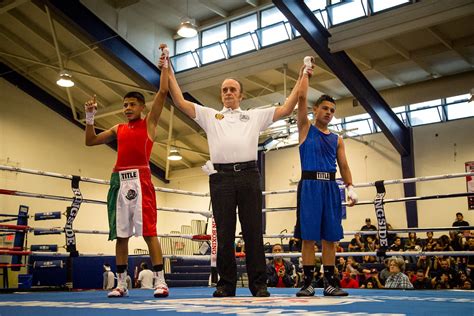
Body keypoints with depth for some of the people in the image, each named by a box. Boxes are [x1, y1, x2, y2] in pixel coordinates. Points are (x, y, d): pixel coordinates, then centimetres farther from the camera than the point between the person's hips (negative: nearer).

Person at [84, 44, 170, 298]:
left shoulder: (149, 123, 9)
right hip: (119, 180, 5)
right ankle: (121, 284, 10)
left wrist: (165, 62, 0)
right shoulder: (119, 129, 21)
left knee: (148, 231, -10)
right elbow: (90, 141, 24)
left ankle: (160, 282, -9)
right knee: (120, 234, 5)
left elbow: (163, 92, 0)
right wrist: (90, 118, 13)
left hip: (140, 179, -5)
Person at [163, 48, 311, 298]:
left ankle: (258, 284, 5)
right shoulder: (209, 115, 20)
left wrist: (301, 79, 11)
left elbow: (286, 109, 15)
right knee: (224, 233, 2)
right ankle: (226, 284, 8)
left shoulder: (255, 116, 20)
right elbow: (180, 102, 13)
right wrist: (169, 73, 9)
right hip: (221, 176, 0)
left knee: (253, 231, 0)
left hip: (248, 175, 0)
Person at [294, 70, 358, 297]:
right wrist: (306, 72, 9)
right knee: (308, 237, -4)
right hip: (310, 185, -3)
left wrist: (350, 187, 0)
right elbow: (301, 97, 1)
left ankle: (330, 283, 9)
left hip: (331, 187, 4)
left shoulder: (337, 139, 18)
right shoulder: (306, 129, 8)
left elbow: (343, 166, 14)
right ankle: (308, 282, 1)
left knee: (330, 238, 3)